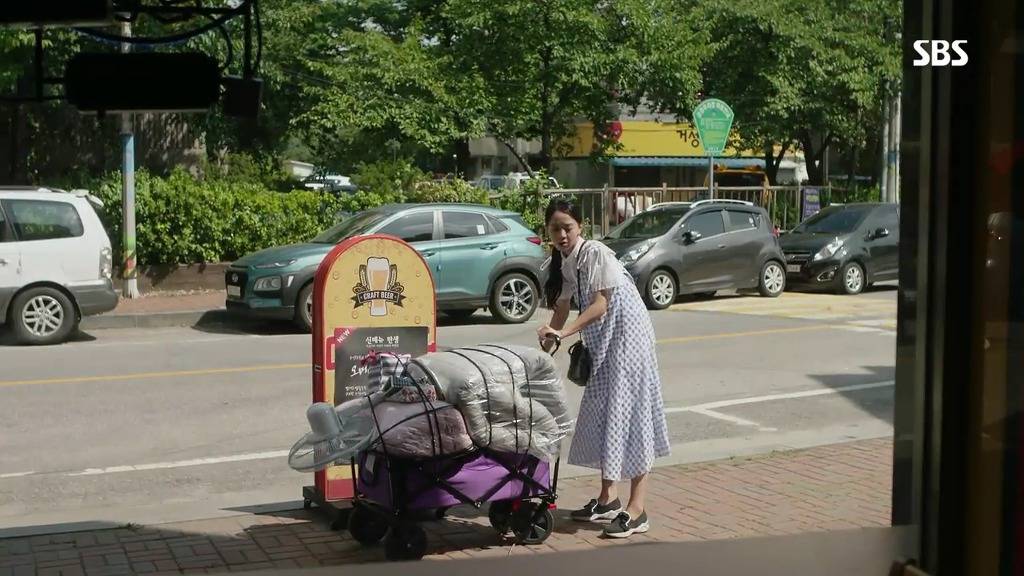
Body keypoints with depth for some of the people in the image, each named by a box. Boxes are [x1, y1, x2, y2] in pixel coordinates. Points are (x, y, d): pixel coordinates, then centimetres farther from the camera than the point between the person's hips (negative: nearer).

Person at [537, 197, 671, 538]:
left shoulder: (596, 253, -17)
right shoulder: (562, 263, 7)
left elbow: (601, 303, -23)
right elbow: (562, 308, 13)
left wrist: (564, 332, -30)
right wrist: (544, 346, 5)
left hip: (627, 335, -9)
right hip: (600, 343, 9)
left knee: (628, 411, -10)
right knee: (600, 414, 12)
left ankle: (637, 510, -9)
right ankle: (607, 498, 24)